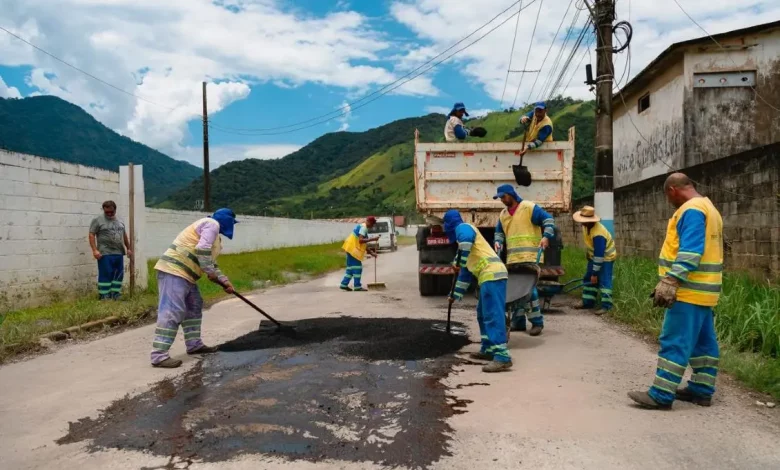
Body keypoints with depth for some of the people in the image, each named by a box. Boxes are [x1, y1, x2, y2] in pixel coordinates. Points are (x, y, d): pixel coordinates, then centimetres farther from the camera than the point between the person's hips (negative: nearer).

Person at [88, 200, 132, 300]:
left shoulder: (120, 221, 16)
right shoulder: (98, 220, -2)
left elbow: (124, 236, 23)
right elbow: (91, 235, -7)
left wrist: (128, 248, 20)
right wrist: (95, 250, -14)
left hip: (119, 253, 6)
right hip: (105, 254, -6)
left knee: (118, 275, 6)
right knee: (105, 275, -5)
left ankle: (115, 295, 13)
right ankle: (104, 297, 0)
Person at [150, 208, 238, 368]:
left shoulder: (213, 232, 27)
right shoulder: (212, 224, -5)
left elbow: (211, 264, 30)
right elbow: (202, 250, -21)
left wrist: (224, 281, 23)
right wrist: (211, 273, -13)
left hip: (184, 273, 11)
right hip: (174, 271, -11)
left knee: (194, 307, 18)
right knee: (172, 312, -15)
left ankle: (194, 344, 26)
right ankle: (159, 355, -17)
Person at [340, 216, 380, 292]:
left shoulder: (362, 227, 20)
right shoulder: (364, 227, -12)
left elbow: (364, 243, 22)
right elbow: (361, 240, -24)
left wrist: (371, 253, 21)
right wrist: (372, 239, -23)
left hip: (351, 249, 10)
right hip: (353, 249, -10)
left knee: (351, 267, 13)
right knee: (357, 267, -6)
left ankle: (344, 284, 16)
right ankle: (357, 286, -4)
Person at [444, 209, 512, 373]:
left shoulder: (462, 227, 4)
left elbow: (466, 239, -26)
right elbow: (466, 273, 35)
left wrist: (458, 262, -18)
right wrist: (455, 295, 39)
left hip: (492, 274, -10)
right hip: (489, 275, 10)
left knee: (493, 316, -15)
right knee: (483, 314, 20)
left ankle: (502, 358, -20)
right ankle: (488, 350, 27)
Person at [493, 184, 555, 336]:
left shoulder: (529, 207, -4)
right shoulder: (503, 214, 16)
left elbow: (548, 220, -5)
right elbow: (499, 231, 26)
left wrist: (546, 236, -18)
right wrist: (498, 242, 6)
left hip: (530, 257, -7)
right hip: (512, 259, 7)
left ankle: (537, 321, 0)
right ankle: (518, 321, 15)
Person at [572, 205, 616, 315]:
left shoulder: (598, 234, -37)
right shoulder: (586, 226, -9)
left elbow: (599, 255, -33)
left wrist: (595, 273, -29)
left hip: (606, 257, -9)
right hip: (594, 256, 9)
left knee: (604, 280, -13)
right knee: (588, 279, 10)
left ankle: (606, 305, -11)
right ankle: (588, 303, 16)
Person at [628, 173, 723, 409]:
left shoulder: (691, 211, -15)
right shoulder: (708, 208, 19)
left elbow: (690, 252, -25)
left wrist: (670, 282, -29)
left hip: (689, 291, -11)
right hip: (702, 290, 11)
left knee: (675, 342, -9)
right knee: (702, 342, 14)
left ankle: (661, 395, -7)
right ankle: (702, 390, 21)